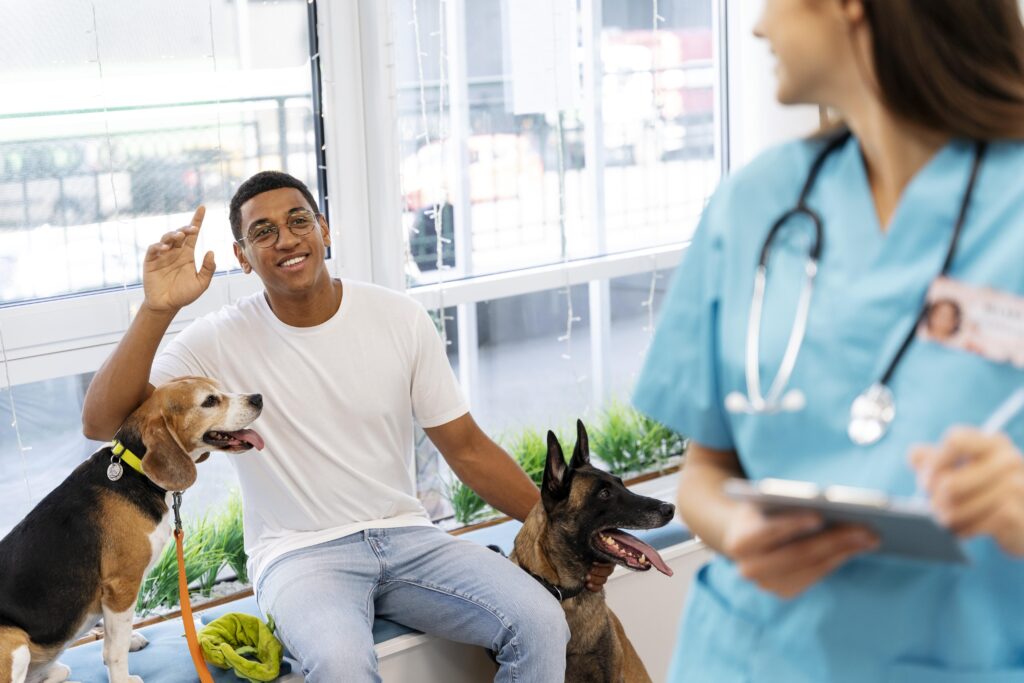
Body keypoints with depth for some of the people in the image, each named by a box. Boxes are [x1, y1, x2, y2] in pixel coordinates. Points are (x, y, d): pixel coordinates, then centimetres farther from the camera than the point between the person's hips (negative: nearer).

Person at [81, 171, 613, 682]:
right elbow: (100, 423, -15)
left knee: (540, 623, -21)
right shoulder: (221, 341, -6)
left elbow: (467, 449, 6)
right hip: (299, 554, -3)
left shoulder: (400, 320, 0)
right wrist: (157, 311, -26)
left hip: (405, 534, 3)